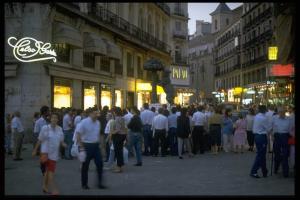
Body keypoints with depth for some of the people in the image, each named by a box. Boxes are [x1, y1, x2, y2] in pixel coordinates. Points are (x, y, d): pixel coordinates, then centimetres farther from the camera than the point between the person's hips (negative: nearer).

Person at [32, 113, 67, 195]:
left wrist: (64, 144, -13)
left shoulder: (60, 129, 1)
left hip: (55, 153, 5)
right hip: (46, 152, -5)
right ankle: (54, 190, -6)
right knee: (51, 171, -7)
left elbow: (61, 141, 8)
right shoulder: (45, 128, -11)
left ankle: (45, 186, 32)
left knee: (48, 170, 17)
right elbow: (40, 140, -5)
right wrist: (35, 150, 0)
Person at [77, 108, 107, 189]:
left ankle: (100, 183, 11)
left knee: (100, 164, 1)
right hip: (87, 145, -5)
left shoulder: (98, 122, 5)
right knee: (85, 165, 6)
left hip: (96, 145, 5)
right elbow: (78, 135, -12)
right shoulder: (84, 122, -13)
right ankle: (84, 184, 19)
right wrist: (81, 146, -15)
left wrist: (98, 144, 13)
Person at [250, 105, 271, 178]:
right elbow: (269, 128, -11)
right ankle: (253, 172, -3)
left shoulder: (256, 117, 8)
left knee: (262, 154, 16)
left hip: (256, 136, 9)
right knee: (260, 155, -3)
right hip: (262, 137, -9)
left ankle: (265, 172, 24)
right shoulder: (264, 118, -18)